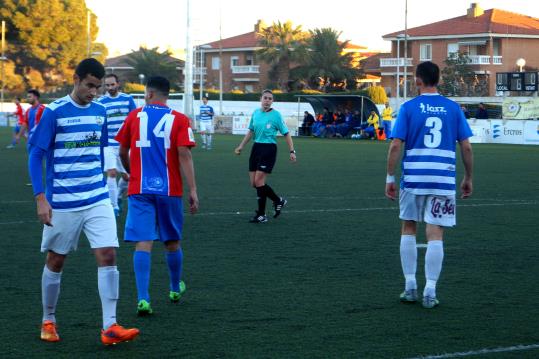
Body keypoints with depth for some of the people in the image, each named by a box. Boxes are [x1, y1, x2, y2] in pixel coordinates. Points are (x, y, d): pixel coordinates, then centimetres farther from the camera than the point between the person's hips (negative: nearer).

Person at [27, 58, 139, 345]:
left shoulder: (99, 112, 6)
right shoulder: (54, 112, -9)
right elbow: (36, 155, -8)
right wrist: (40, 198, -15)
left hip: (97, 200, 4)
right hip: (62, 202, -4)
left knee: (108, 256, -9)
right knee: (55, 260, 9)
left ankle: (109, 328, -9)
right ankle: (48, 322, 26)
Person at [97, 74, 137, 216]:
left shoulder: (127, 99, 2)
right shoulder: (100, 102, -1)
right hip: (108, 144, -2)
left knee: (126, 176, 6)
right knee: (111, 173, -16)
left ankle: (118, 196, 35)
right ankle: (114, 206, -10)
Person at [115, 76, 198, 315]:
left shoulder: (134, 117, 3)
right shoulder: (179, 120, -2)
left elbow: (123, 152, 9)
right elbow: (184, 155, -10)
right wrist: (193, 190, -9)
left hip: (139, 190, 0)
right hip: (169, 189, 1)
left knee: (143, 244, -5)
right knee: (172, 242, 17)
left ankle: (143, 299, -16)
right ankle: (175, 289, 36)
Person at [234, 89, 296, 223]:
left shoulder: (276, 115, -7)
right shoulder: (256, 113, 9)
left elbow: (286, 133, -3)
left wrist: (292, 151, -9)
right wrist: (241, 146, 19)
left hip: (269, 148, -6)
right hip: (256, 147, 6)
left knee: (259, 181, -12)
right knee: (253, 183, 4)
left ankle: (261, 215, -2)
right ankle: (278, 201, 23)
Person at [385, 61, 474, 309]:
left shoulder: (409, 108, -1)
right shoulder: (453, 108, 3)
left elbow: (396, 145, -6)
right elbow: (466, 147, 2)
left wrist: (390, 177, 1)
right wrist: (468, 179, 13)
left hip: (413, 179, 0)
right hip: (443, 180, 0)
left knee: (408, 230, 15)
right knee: (435, 235, 1)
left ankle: (410, 286, 16)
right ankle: (430, 292, -3)